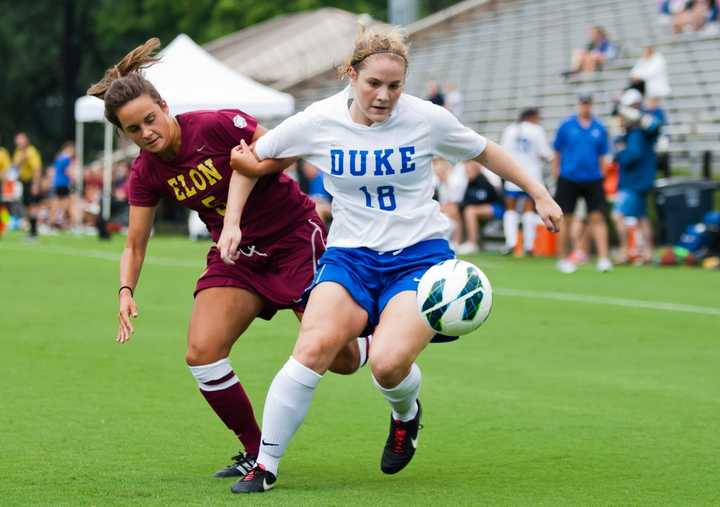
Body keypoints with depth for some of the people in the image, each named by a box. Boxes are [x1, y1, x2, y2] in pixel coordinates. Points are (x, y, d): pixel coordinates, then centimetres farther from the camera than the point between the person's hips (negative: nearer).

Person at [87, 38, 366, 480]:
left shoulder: (217, 126, -23)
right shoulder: (146, 175, -6)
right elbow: (135, 245, -1)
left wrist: (251, 163, -30)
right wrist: (126, 291, -17)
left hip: (295, 236, -5)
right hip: (237, 254, 5)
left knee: (340, 359, -7)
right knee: (202, 353, -15)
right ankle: (256, 452, 4)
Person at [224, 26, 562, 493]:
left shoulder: (428, 119, -7)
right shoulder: (318, 122, -5)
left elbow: (484, 152, 11)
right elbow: (249, 159, 10)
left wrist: (540, 195, 14)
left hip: (421, 257, -1)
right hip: (350, 256, 1)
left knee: (389, 363, -26)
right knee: (313, 348, -25)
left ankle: (406, 414, 13)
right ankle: (265, 466, -11)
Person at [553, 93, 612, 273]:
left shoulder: (599, 128, 4)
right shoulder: (566, 125, 0)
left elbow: (602, 155, 11)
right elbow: (557, 152, 6)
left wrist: (601, 174, 8)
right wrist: (556, 172, 3)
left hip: (592, 179, 1)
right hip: (569, 179, -1)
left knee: (597, 217, -5)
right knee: (565, 219, 4)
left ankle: (603, 259, -7)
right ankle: (562, 259, 15)